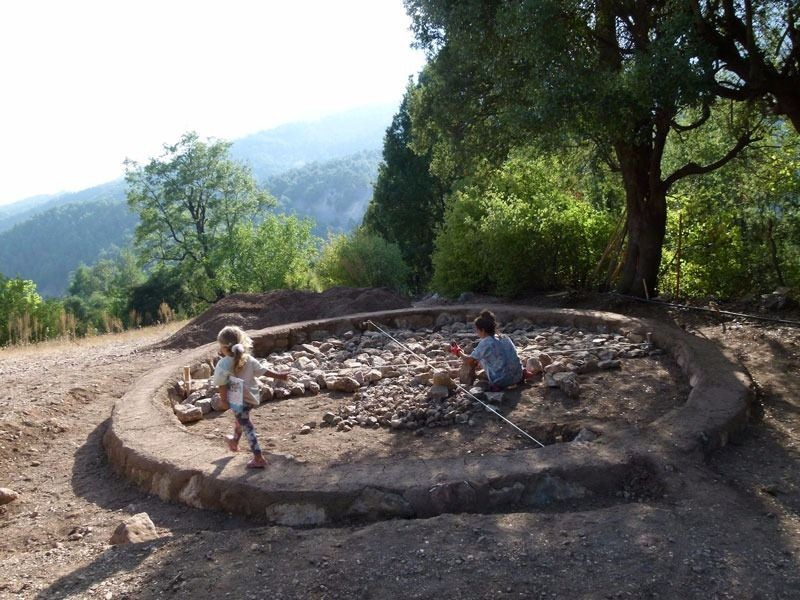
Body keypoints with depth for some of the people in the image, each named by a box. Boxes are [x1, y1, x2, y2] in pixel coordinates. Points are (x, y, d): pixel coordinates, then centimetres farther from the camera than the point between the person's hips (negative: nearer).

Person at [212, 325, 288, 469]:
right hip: (250, 397, 6)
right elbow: (263, 370, -1)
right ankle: (234, 442, 56)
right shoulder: (248, 359, -4)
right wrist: (279, 376, 8)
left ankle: (258, 458, -2)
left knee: (247, 426, -1)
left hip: (238, 400, -6)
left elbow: (222, 384, -16)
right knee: (240, 420, 31)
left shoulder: (224, 364, -18)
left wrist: (224, 398, -5)